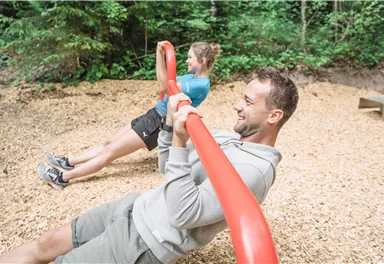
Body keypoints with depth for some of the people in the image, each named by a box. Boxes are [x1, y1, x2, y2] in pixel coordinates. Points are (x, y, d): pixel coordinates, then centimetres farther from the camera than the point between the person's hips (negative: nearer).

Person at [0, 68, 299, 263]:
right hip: (136, 208, 8)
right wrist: (171, 124, -3)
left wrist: (180, 142, -31)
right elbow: (168, 168, 13)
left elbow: (185, 214, -29)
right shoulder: (227, 137, 8)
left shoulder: (255, 168, -22)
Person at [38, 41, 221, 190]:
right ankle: (68, 162, 24)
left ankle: (62, 177, 4)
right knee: (109, 143, 13)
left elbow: (164, 87, -31)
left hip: (160, 124, -9)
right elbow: (164, 81, 18)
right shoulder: (193, 76, 9)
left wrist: (161, 54, -31)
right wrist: (160, 54, 9)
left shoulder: (201, 85, -21)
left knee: (110, 152, -4)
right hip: (154, 115, 9)